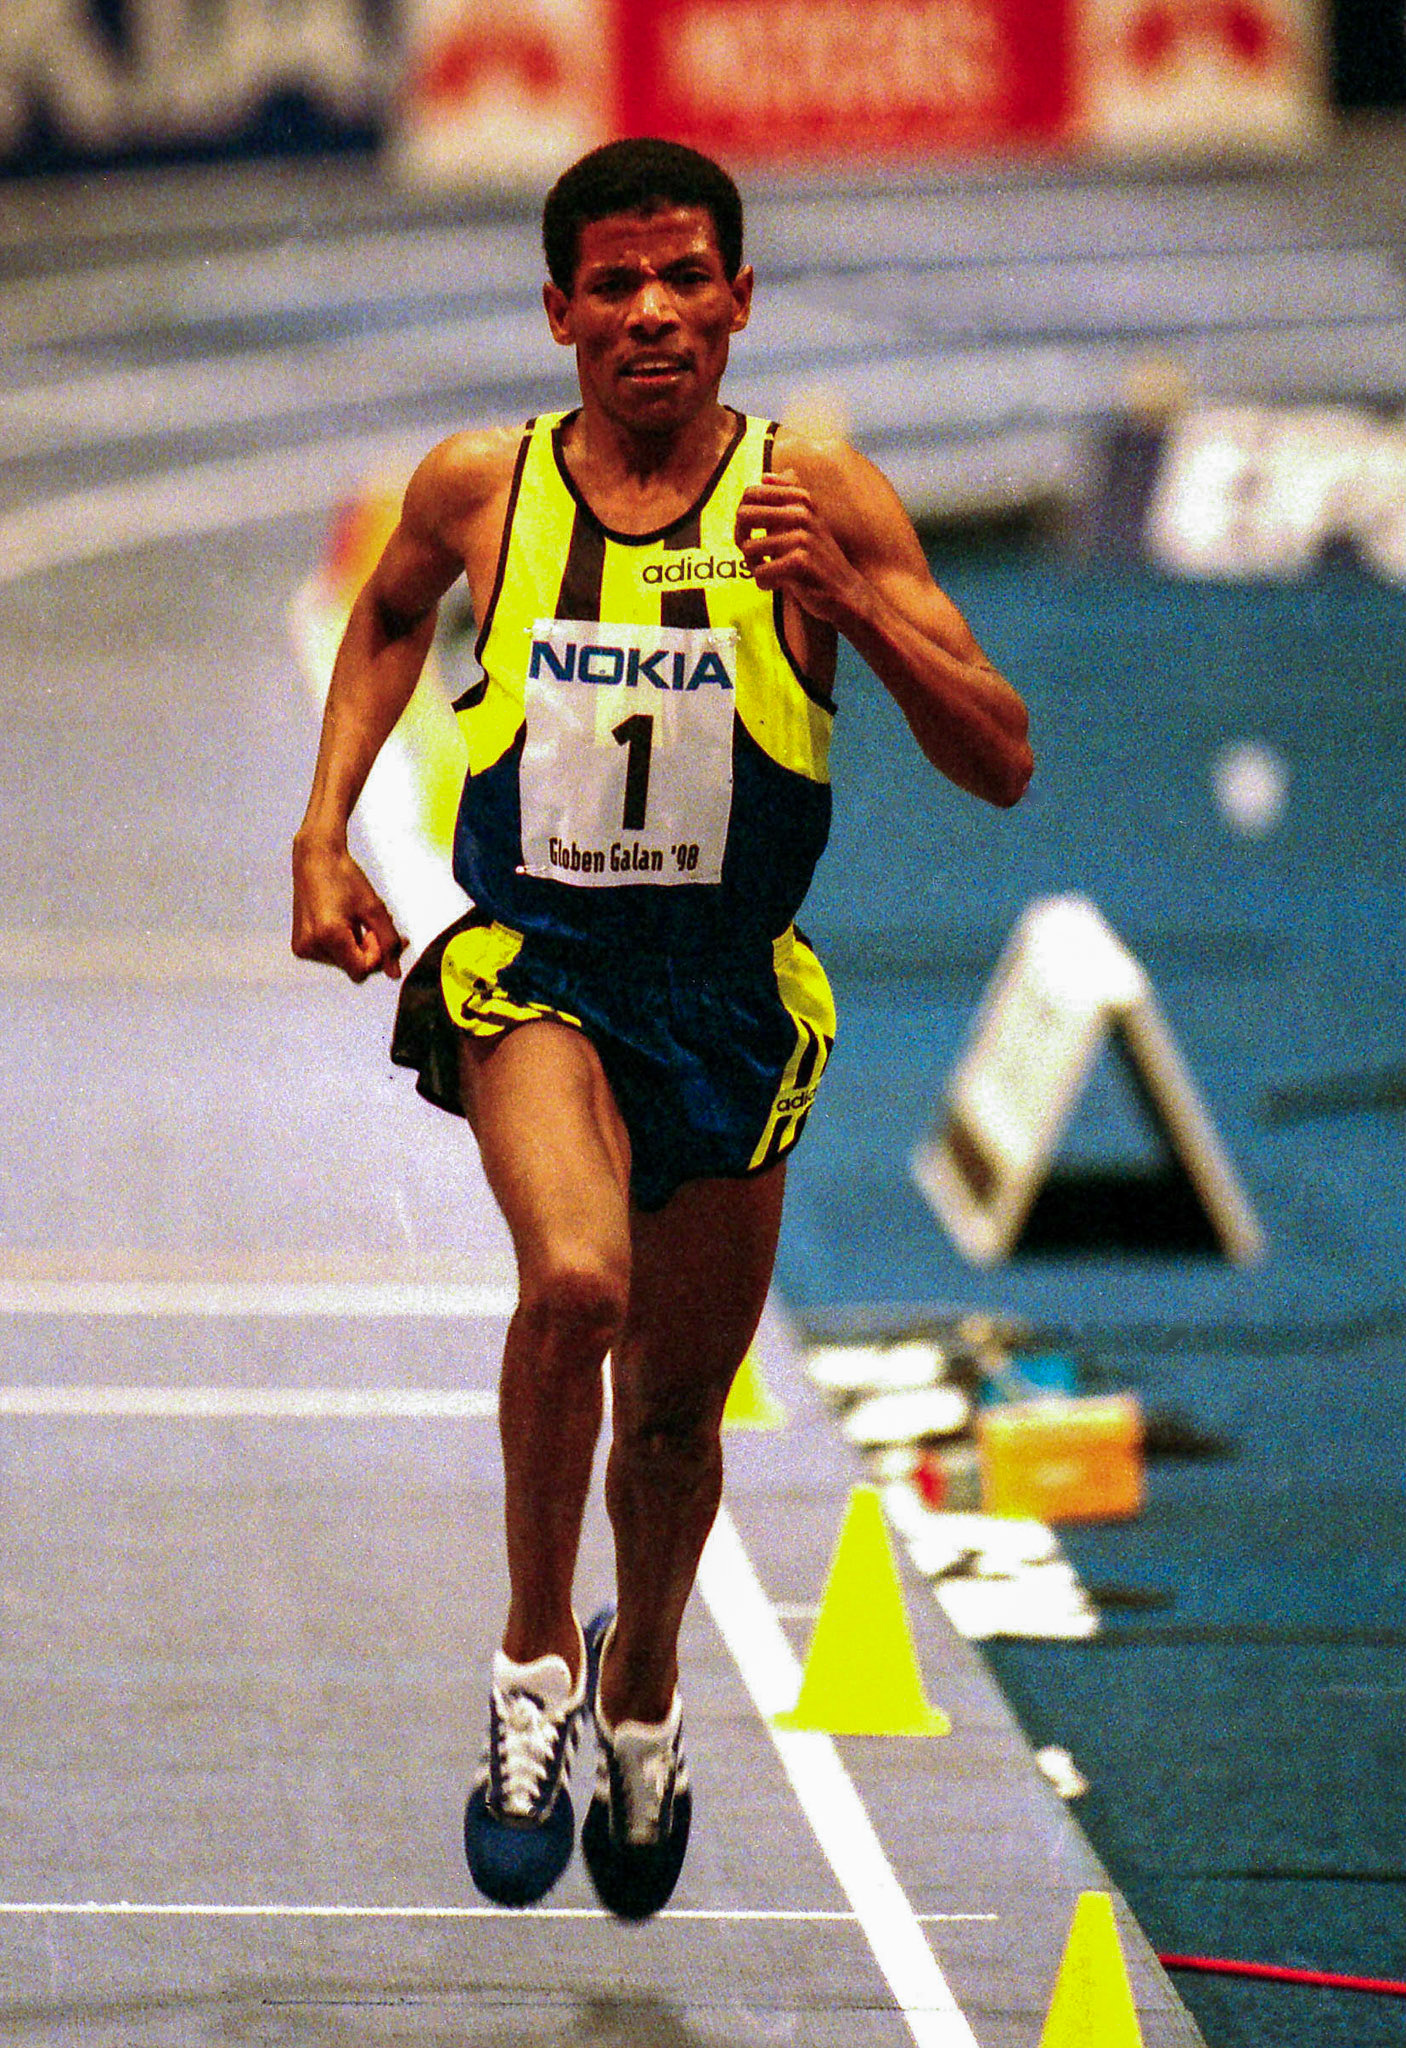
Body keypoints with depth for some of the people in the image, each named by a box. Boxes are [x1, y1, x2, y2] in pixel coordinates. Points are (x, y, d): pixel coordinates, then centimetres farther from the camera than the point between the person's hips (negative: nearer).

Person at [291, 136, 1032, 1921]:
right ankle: (534, 1654, -9)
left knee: (677, 1404, 14)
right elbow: (388, 618, 22)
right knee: (576, 1281, -30)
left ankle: (642, 1691, 45)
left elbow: (1002, 765, -7)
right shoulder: (479, 491, -3)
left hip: (728, 998, 1)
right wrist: (323, 834, 11)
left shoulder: (823, 500, -6)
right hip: (529, 967, -1)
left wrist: (848, 597, -21)